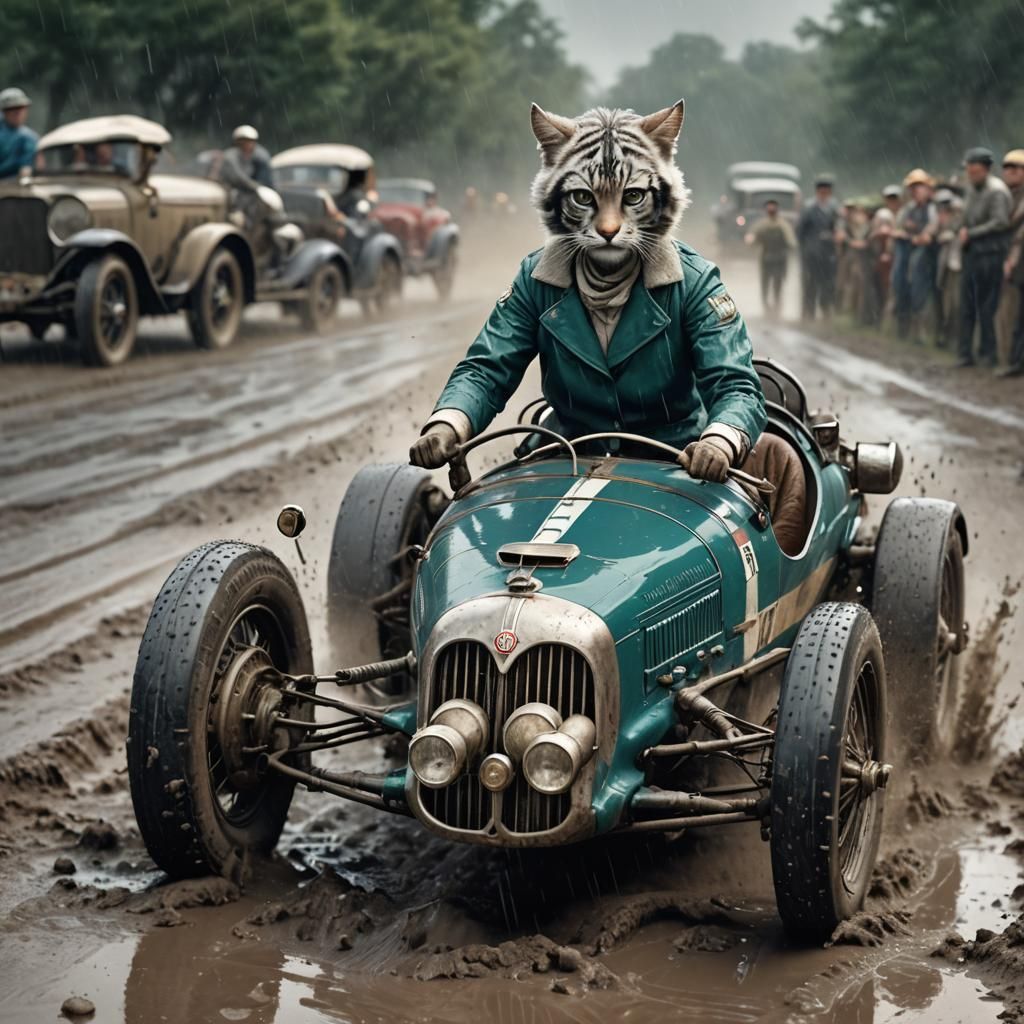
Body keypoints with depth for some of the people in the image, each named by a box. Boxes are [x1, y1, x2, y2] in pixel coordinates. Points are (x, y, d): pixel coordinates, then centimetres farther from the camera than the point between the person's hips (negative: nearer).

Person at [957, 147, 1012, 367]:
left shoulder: (996, 191, -14)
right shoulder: (971, 188, 13)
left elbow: (1000, 222, -19)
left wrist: (971, 233, -13)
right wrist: (964, 230, 4)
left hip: (990, 252, -8)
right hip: (971, 251, 8)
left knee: (987, 307, -4)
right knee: (967, 305, 6)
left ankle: (989, 353, 5)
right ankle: (966, 353, 11)